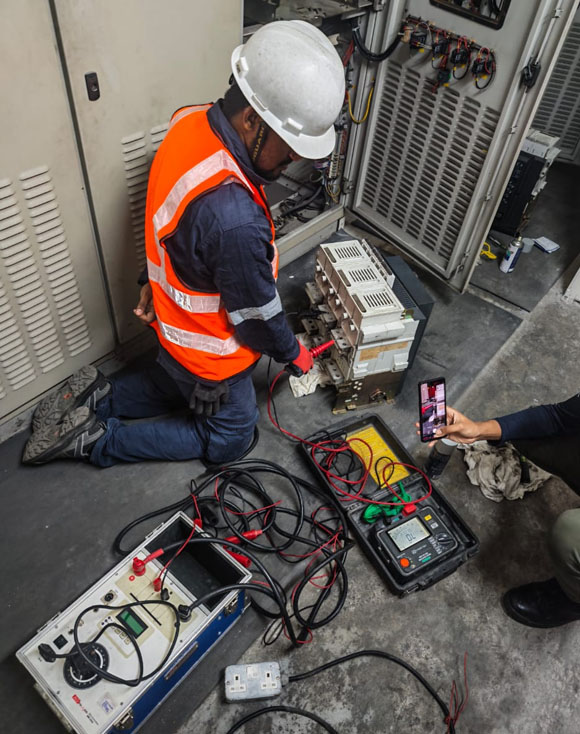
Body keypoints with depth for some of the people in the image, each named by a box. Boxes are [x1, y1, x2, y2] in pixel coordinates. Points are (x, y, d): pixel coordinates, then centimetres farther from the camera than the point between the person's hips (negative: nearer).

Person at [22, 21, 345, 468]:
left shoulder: (193, 121, -12)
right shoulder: (235, 220, -41)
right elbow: (257, 315, -24)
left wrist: (154, 281, 17)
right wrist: (293, 354, -4)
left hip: (175, 318, 8)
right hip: (212, 351, -8)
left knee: (184, 388, 36)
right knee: (229, 437, 19)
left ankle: (91, 400, 28)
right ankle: (95, 439, 14)